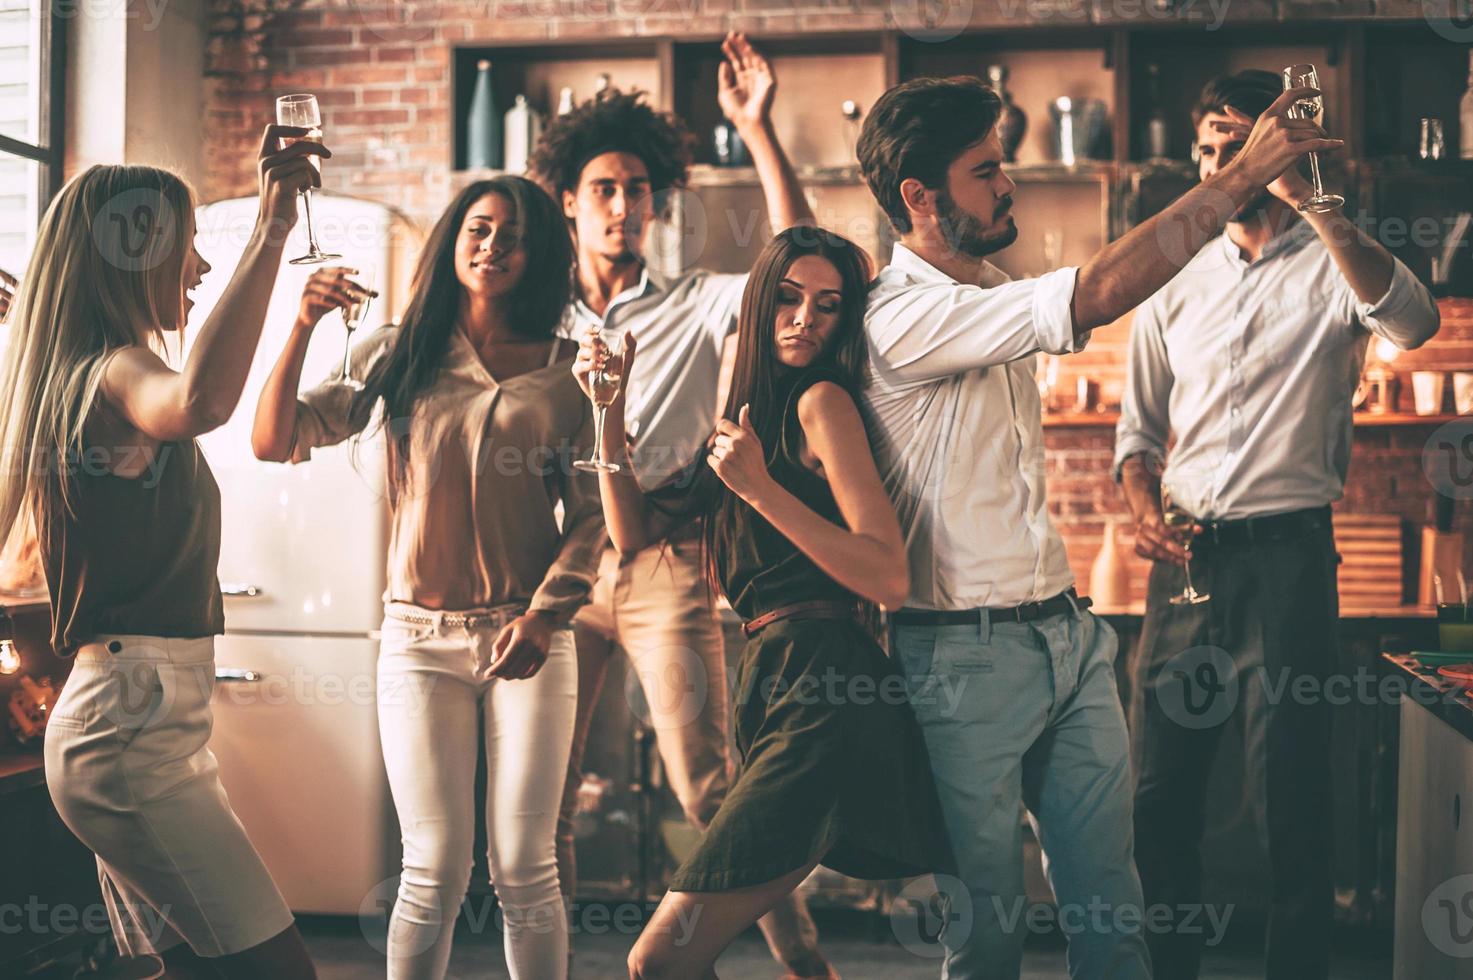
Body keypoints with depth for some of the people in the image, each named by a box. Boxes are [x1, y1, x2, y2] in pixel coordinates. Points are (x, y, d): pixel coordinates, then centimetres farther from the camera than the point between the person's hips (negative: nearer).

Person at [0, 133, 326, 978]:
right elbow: (200, 402, -40)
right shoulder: (117, 372, -15)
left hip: (134, 718, 10)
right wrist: (270, 231, -35)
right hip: (134, 726, -10)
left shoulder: (86, 376, 16)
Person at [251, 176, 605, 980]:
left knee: (524, 870, 1)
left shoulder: (565, 371, 5)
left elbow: (590, 513, 3)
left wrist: (544, 614, -9)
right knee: (436, 871, -1)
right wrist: (304, 326, -12)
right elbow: (277, 441, -1)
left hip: (529, 638, 0)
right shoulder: (399, 356, 6)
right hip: (422, 639, 0)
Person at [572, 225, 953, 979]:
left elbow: (889, 578, -14)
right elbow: (634, 532, 18)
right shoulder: (745, 412, 20)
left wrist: (761, 490, -18)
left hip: (820, 703, -8)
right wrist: (611, 409, 11)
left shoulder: (822, 401, -5)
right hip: (769, 684, 8)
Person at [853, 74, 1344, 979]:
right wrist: (1245, 172, -23)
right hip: (967, 655, -8)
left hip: (1067, 632, 8)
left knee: (1112, 903, 10)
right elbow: (1095, 296, -28)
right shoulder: (903, 316, -18)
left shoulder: (991, 295, 12)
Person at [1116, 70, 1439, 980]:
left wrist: (1311, 200, -28)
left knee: (1291, 807, 1)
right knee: (1160, 798, 11)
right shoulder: (1175, 284, 14)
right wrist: (1146, 514, -2)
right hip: (1187, 562, 5)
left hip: (1288, 555, -5)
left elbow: (1412, 321, -24)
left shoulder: (1332, 266, 0)